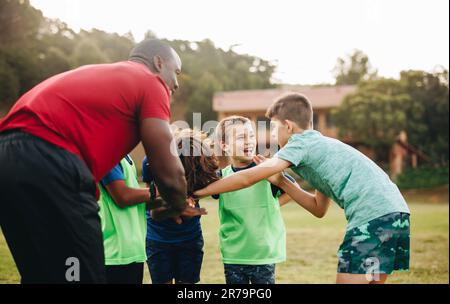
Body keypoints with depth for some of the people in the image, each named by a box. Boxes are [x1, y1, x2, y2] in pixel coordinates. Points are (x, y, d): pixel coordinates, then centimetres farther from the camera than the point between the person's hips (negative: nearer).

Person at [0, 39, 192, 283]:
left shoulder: (100, 73, 31)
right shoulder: (151, 82, 5)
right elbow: (169, 172, 0)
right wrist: (178, 205, 22)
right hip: (49, 165, -10)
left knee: (43, 275, 20)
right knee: (83, 276, -3)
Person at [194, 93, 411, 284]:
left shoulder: (302, 142, 0)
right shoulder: (320, 146, 26)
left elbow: (248, 178, -5)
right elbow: (319, 208, 26)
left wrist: (199, 192, 3)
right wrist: (281, 182, 22)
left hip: (373, 216, -9)